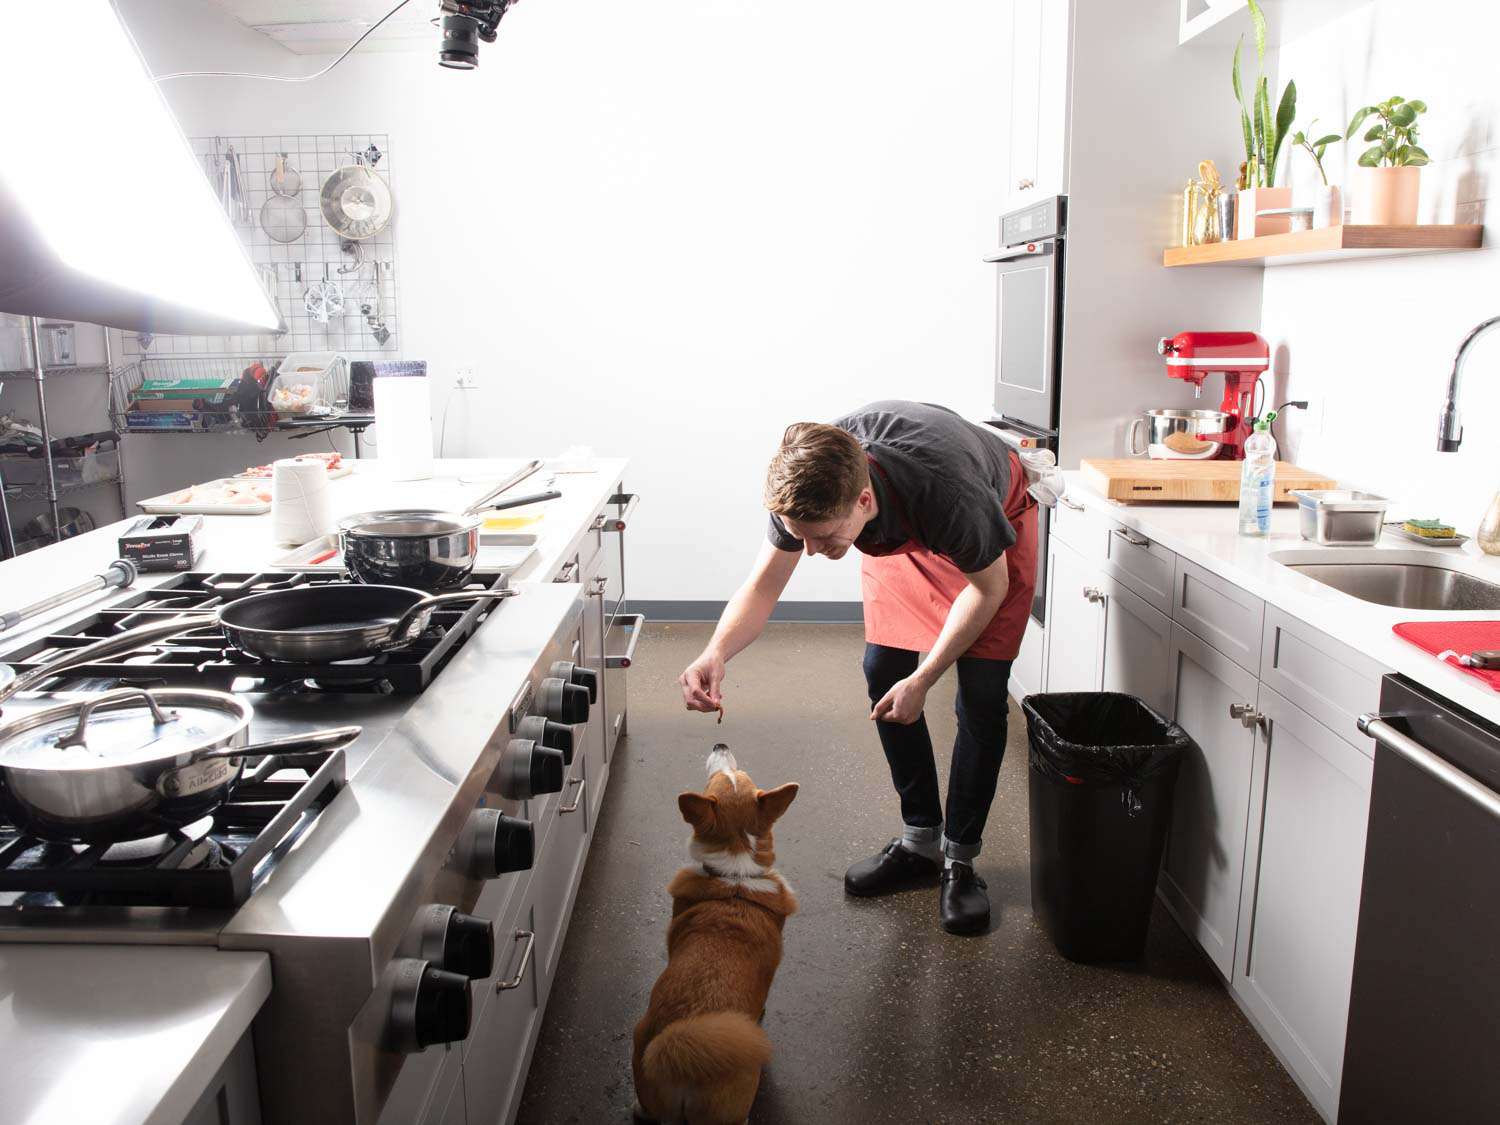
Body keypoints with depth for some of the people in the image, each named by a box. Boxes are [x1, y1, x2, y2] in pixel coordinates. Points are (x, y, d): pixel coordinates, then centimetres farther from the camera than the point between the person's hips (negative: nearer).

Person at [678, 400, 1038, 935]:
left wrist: (922, 679, -23)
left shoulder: (948, 491, -45)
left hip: (993, 531, -4)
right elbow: (765, 582, -21)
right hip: (898, 532, 4)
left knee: (981, 691, -12)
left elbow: (989, 588, -25)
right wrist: (716, 652, -40)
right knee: (882, 672, -3)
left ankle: (959, 860, 3)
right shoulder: (808, 485, -33)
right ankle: (921, 841, 12)